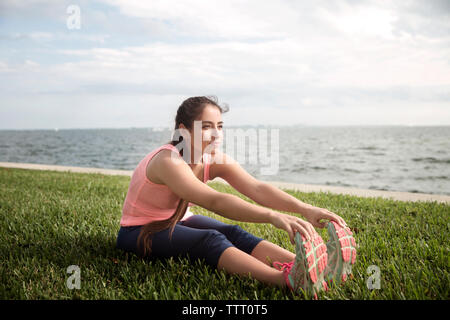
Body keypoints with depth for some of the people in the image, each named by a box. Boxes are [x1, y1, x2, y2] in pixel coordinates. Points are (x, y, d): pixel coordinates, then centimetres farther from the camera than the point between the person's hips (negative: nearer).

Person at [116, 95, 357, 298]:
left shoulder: (216, 161, -10)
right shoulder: (168, 161, -30)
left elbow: (257, 189, -24)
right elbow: (214, 201, -45)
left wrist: (305, 210, -39)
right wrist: (273, 216, -57)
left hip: (178, 222, 6)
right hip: (139, 233, -5)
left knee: (234, 233, -25)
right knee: (210, 239, -34)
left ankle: (312, 267, -43)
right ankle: (287, 279, -54)